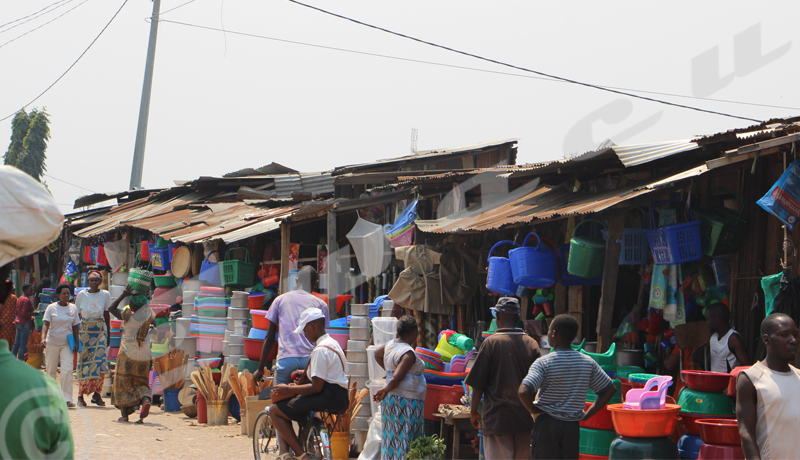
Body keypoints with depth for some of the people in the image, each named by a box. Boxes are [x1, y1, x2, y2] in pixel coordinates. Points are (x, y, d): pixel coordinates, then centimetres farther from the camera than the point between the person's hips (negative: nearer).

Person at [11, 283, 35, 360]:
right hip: (25, 323, -9)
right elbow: (24, 313, -20)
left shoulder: (19, 299, 14)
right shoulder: (26, 300, -14)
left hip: (18, 322, 9)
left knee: (16, 343, 15)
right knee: (23, 345, -6)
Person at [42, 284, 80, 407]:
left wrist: (76, 343, 2)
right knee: (51, 371, 6)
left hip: (67, 344, 1)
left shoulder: (73, 308, 5)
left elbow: (75, 327, 9)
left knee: (67, 370, -11)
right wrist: (43, 338, -27)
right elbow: (46, 324, -12)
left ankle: (67, 398, -11)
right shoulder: (51, 308, -2)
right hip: (52, 343, -1)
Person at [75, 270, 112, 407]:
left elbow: (107, 315, 9)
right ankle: (81, 394, 4)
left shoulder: (105, 295, 3)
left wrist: (108, 333, 9)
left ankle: (97, 393, 1)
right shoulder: (82, 295, 3)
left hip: (100, 330, 0)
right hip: (84, 330, 0)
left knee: (99, 361, -8)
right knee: (84, 361, -2)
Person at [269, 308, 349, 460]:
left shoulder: (320, 350, -16)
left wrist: (288, 390, -12)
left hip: (330, 398, -11)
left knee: (275, 410, -9)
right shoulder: (332, 343, 16)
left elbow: (316, 387, -20)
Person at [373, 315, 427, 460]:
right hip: (406, 401, -9)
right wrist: (385, 391, -7)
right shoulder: (408, 353, -19)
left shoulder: (390, 344, 7)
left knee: (393, 437, 13)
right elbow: (396, 378, -23)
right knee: (406, 441, -3)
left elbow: (377, 354, 30)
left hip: (391, 399, 9)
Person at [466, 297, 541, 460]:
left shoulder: (491, 343, -9)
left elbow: (478, 384, -8)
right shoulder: (531, 344, 1)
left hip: (497, 418, -4)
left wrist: (474, 411, 4)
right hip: (525, 419, 4)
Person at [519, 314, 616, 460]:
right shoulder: (588, 362, 1)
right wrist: (586, 415, 8)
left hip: (547, 425, -4)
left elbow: (524, 392, -25)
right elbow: (610, 389, 6)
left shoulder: (543, 362, -13)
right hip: (573, 426, 4)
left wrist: (534, 411, -6)